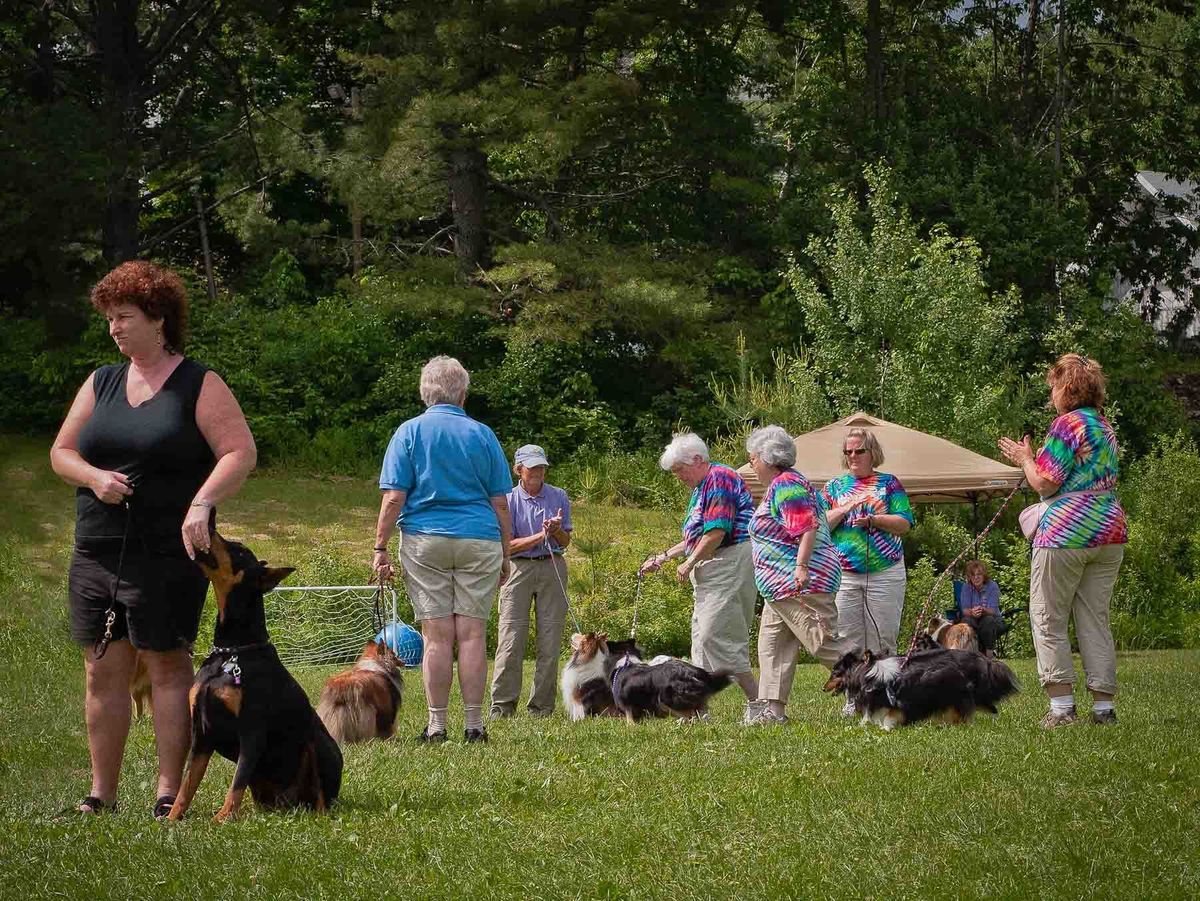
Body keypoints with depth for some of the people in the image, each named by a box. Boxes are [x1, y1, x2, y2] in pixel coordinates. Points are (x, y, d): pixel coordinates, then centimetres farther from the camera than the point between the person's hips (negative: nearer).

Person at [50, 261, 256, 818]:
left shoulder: (199, 386, -1)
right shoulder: (101, 384, 15)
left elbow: (240, 453, -8)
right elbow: (61, 452, 17)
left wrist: (202, 502, -22)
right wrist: (94, 476, -5)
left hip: (168, 557, -5)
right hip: (95, 556, 5)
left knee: (167, 667, -5)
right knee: (103, 671, 5)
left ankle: (170, 793, -2)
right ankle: (102, 793, 10)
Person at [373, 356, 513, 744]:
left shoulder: (409, 432, 2)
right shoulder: (482, 435, 6)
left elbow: (394, 498, -5)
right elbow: (500, 503, 7)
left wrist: (381, 548, -1)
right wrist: (505, 555, 14)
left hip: (424, 542, -1)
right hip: (479, 541, 1)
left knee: (437, 636, 0)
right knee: (472, 635, 2)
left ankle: (436, 725, -1)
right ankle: (474, 724, 2)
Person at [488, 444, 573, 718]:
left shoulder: (558, 497, 8)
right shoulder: (509, 500, 2)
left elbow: (565, 542, 11)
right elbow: (507, 546, -2)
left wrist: (556, 530, -11)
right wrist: (539, 537, -14)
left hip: (552, 569, 2)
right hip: (519, 569, -2)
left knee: (550, 642, -1)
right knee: (511, 639, -9)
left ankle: (541, 706, 5)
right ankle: (502, 705, -5)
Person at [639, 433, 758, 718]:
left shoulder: (719, 480, -12)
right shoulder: (700, 488, 20)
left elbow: (716, 533, -20)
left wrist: (689, 563, -10)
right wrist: (663, 557, 22)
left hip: (732, 563, -11)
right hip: (711, 571, 11)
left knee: (715, 636, -14)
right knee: (702, 635, 9)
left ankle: (757, 702, -12)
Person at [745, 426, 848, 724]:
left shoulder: (786, 484, -14)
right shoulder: (780, 485, 19)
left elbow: (808, 527, -24)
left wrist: (801, 567, -30)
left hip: (801, 584, -11)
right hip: (782, 587, 11)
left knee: (825, 644, -12)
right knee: (772, 644, 10)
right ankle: (772, 709, 9)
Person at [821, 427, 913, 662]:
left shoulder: (889, 483, 8)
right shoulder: (834, 486, 13)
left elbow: (904, 524, -1)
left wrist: (872, 520, -14)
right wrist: (845, 508, -10)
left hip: (885, 573, -1)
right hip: (843, 576, 1)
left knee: (882, 643, -1)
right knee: (848, 644, -1)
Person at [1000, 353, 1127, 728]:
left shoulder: (1067, 424, -10)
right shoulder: (1105, 427, 16)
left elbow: (1045, 483, -12)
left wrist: (1025, 458, 6)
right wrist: (1033, 459, 21)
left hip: (1066, 533, -8)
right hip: (1110, 532, 8)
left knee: (1048, 619, 1)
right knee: (1095, 620, 10)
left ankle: (1061, 703, -4)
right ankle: (1104, 706, 6)